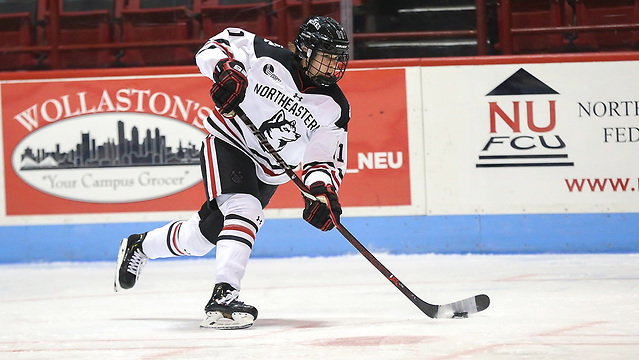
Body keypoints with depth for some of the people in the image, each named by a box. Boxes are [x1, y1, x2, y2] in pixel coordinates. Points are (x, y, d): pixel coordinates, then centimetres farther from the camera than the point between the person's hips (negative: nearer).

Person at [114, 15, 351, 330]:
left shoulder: (334, 108, -6)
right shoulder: (269, 58, -15)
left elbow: (327, 158, -8)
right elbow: (219, 45, -10)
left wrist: (322, 190, -28)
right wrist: (226, 69, -32)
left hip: (268, 172, 6)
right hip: (228, 143, -6)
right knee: (243, 209, -29)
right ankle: (223, 298, -34)